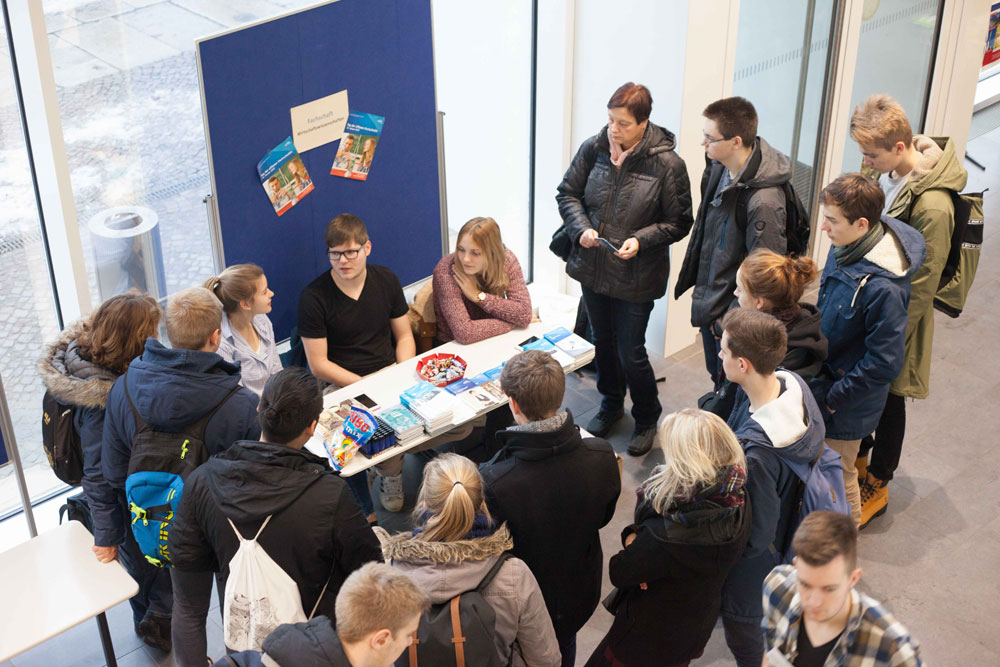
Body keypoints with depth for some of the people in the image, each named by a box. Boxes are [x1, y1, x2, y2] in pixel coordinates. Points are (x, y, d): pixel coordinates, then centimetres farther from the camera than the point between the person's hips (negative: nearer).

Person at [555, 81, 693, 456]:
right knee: (603, 341, 21)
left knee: (630, 353, 2)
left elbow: (679, 223, -8)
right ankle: (611, 404, 45)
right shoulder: (594, 148, -6)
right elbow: (568, 193, 5)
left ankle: (647, 418, 28)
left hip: (636, 276, -4)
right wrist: (581, 228, -12)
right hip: (593, 268, 5)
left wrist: (641, 240, -23)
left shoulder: (667, 164, -17)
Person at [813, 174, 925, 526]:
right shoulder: (843, 250, -7)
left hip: (847, 406, -8)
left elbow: (884, 362, -28)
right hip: (824, 376, 8)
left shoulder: (883, 288, -34)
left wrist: (833, 397, -19)